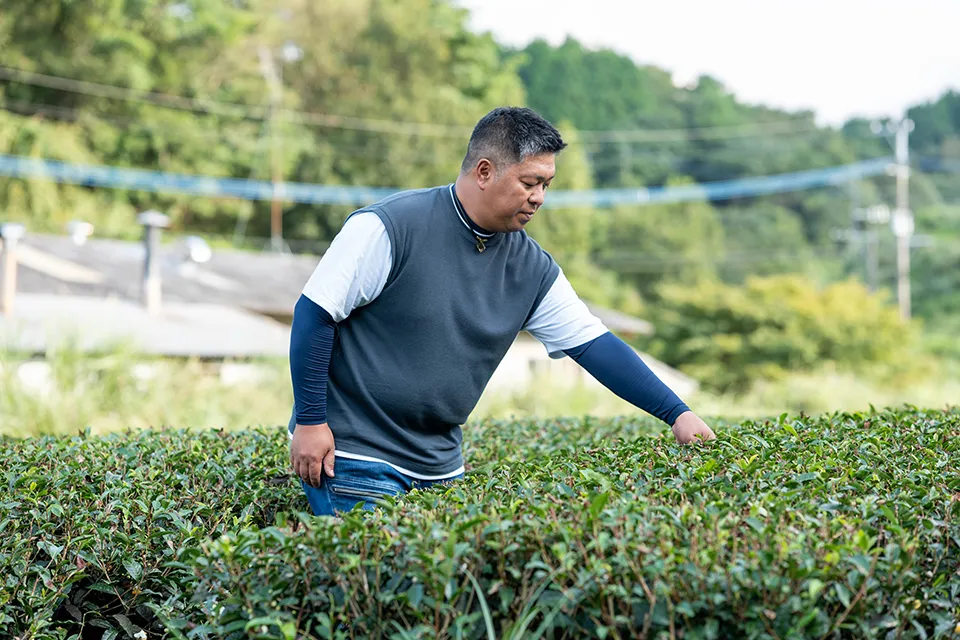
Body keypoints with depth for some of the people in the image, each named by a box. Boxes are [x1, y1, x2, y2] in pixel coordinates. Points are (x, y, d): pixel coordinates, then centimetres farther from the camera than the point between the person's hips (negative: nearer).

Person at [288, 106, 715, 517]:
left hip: (439, 465, 6)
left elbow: (594, 343, 2)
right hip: (353, 455, -6)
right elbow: (315, 313, -13)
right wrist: (309, 421, -14)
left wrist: (676, 413, -5)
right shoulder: (390, 227, -17)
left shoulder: (532, 269, 1)